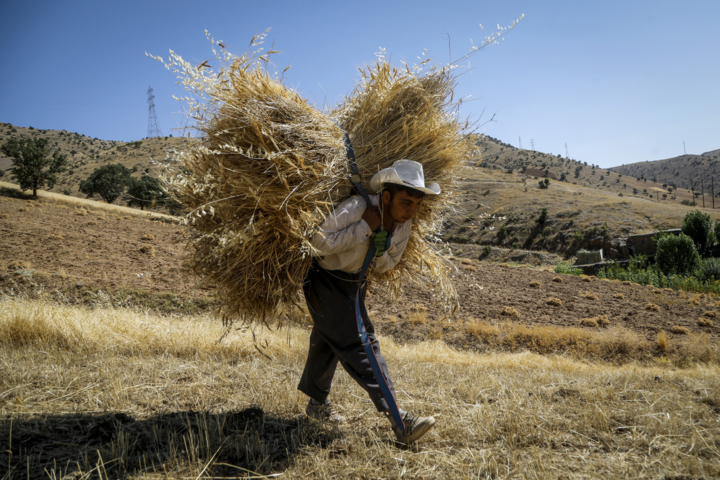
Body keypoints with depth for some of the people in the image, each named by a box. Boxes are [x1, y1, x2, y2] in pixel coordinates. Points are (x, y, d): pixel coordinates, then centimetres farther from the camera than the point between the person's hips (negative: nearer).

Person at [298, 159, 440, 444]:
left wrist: (379, 251, -21)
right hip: (324, 278, -8)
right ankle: (396, 418, -17)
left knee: (327, 339, 22)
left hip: (353, 282, 8)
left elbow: (386, 267, 3)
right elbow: (319, 244, -29)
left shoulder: (404, 225, -7)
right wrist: (364, 227, -31)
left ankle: (317, 403, 40)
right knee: (358, 344, -15)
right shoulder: (355, 208, -28)